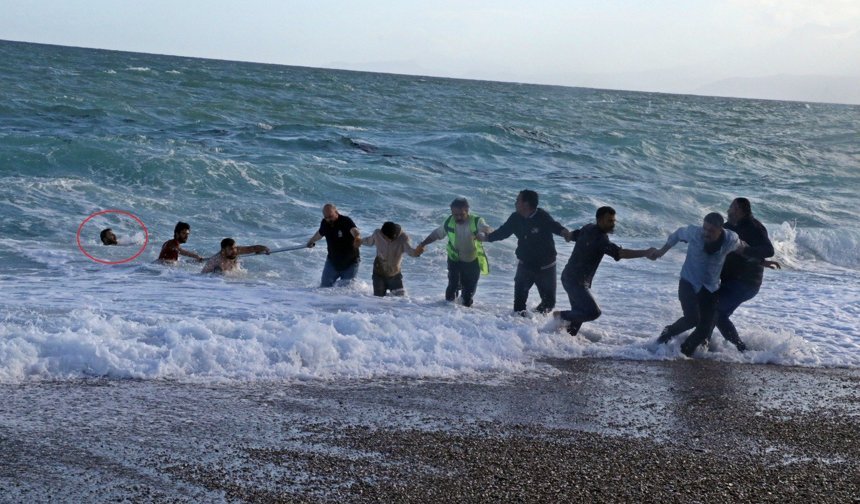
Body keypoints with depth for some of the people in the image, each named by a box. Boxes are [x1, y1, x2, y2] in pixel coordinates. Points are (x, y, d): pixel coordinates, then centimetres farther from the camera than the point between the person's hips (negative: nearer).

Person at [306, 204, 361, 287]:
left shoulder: (346, 221, -24)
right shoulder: (325, 223, -7)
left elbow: (354, 230, -46)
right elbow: (320, 233, 16)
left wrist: (358, 237, -70)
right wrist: (311, 241, 37)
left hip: (350, 263, -4)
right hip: (332, 261, 4)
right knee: (324, 286, 0)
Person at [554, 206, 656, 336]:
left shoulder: (588, 228, 5)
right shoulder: (600, 239, -24)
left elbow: (572, 236, 21)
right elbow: (620, 253, -33)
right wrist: (646, 253, -34)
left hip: (570, 277, 10)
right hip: (576, 281, -10)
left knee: (580, 313, 14)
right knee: (593, 312, -17)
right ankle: (561, 315, -1)